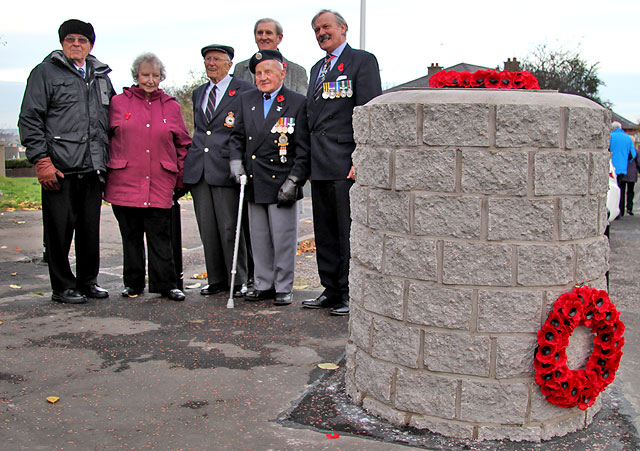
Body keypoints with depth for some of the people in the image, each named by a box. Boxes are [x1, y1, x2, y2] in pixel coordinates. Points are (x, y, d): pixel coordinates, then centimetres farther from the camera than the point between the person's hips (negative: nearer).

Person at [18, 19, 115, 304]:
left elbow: (110, 122, 23)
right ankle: (62, 286, 12)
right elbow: (29, 120, -3)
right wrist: (42, 161, -11)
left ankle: (87, 281, 23)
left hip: (93, 168, 5)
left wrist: (107, 161, 15)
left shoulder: (101, 76, 17)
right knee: (60, 229, 0)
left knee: (90, 229, 9)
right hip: (59, 168, -4)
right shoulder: (45, 72, 3)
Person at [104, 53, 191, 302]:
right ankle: (133, 284, 19)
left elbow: (183, 144, 13)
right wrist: (104, 169, 4)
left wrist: (181, 179, 6)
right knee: (131, 236, 8)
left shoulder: (171, 106, 10)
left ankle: (166, 284, 7)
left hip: (160, 185, 0)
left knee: (160, 237, 0)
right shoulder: (119, 102, 7)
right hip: (125, 183, 0)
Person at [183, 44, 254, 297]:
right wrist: (188, 162, 18)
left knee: (230, 228, -4)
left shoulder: (244, 91, 1)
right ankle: (216, 280, 17)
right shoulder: (198, 93, 20)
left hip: (226, 170, -6)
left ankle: (238, 281, 8)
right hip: (199, 170, 6)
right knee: (207, 229, 7)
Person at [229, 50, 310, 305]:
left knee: (283, 238, 0)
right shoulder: (247, 100, 10)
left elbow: (303, 149, -6)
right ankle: (263, 284, 24)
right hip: (254, 183, 5)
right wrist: (236, 161, 1)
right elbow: (237, 136, 18)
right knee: (259, 238, 12)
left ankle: (283, 288, 13)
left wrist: (293, 181, -11)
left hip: (281, 183, -4)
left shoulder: (297, 103, -4)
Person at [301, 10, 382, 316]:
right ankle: (331, 291, 21)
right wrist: (309, 161, 16)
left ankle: (351, 294, 7)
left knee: (349, 232, -3)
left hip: (346, 164, -8)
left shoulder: (362, 61, -1)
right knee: (325, 232, 11)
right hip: (320, 165, 8)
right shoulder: (317, 68, 22)